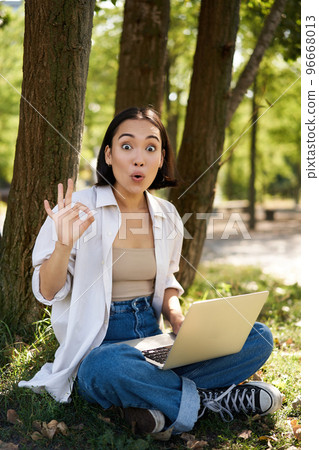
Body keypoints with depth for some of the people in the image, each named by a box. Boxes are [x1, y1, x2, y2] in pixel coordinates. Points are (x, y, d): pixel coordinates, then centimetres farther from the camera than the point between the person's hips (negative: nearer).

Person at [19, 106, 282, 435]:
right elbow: (47, 293, -4)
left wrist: (176, 315, -1)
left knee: (259, 338, -10)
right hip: (99, 344, -4)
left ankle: (160, 401, -20)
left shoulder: (167, 216, 8)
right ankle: (209, 399, -17)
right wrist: (65, 244, -24)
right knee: (110, 368, -41)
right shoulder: (77, 210, -6)